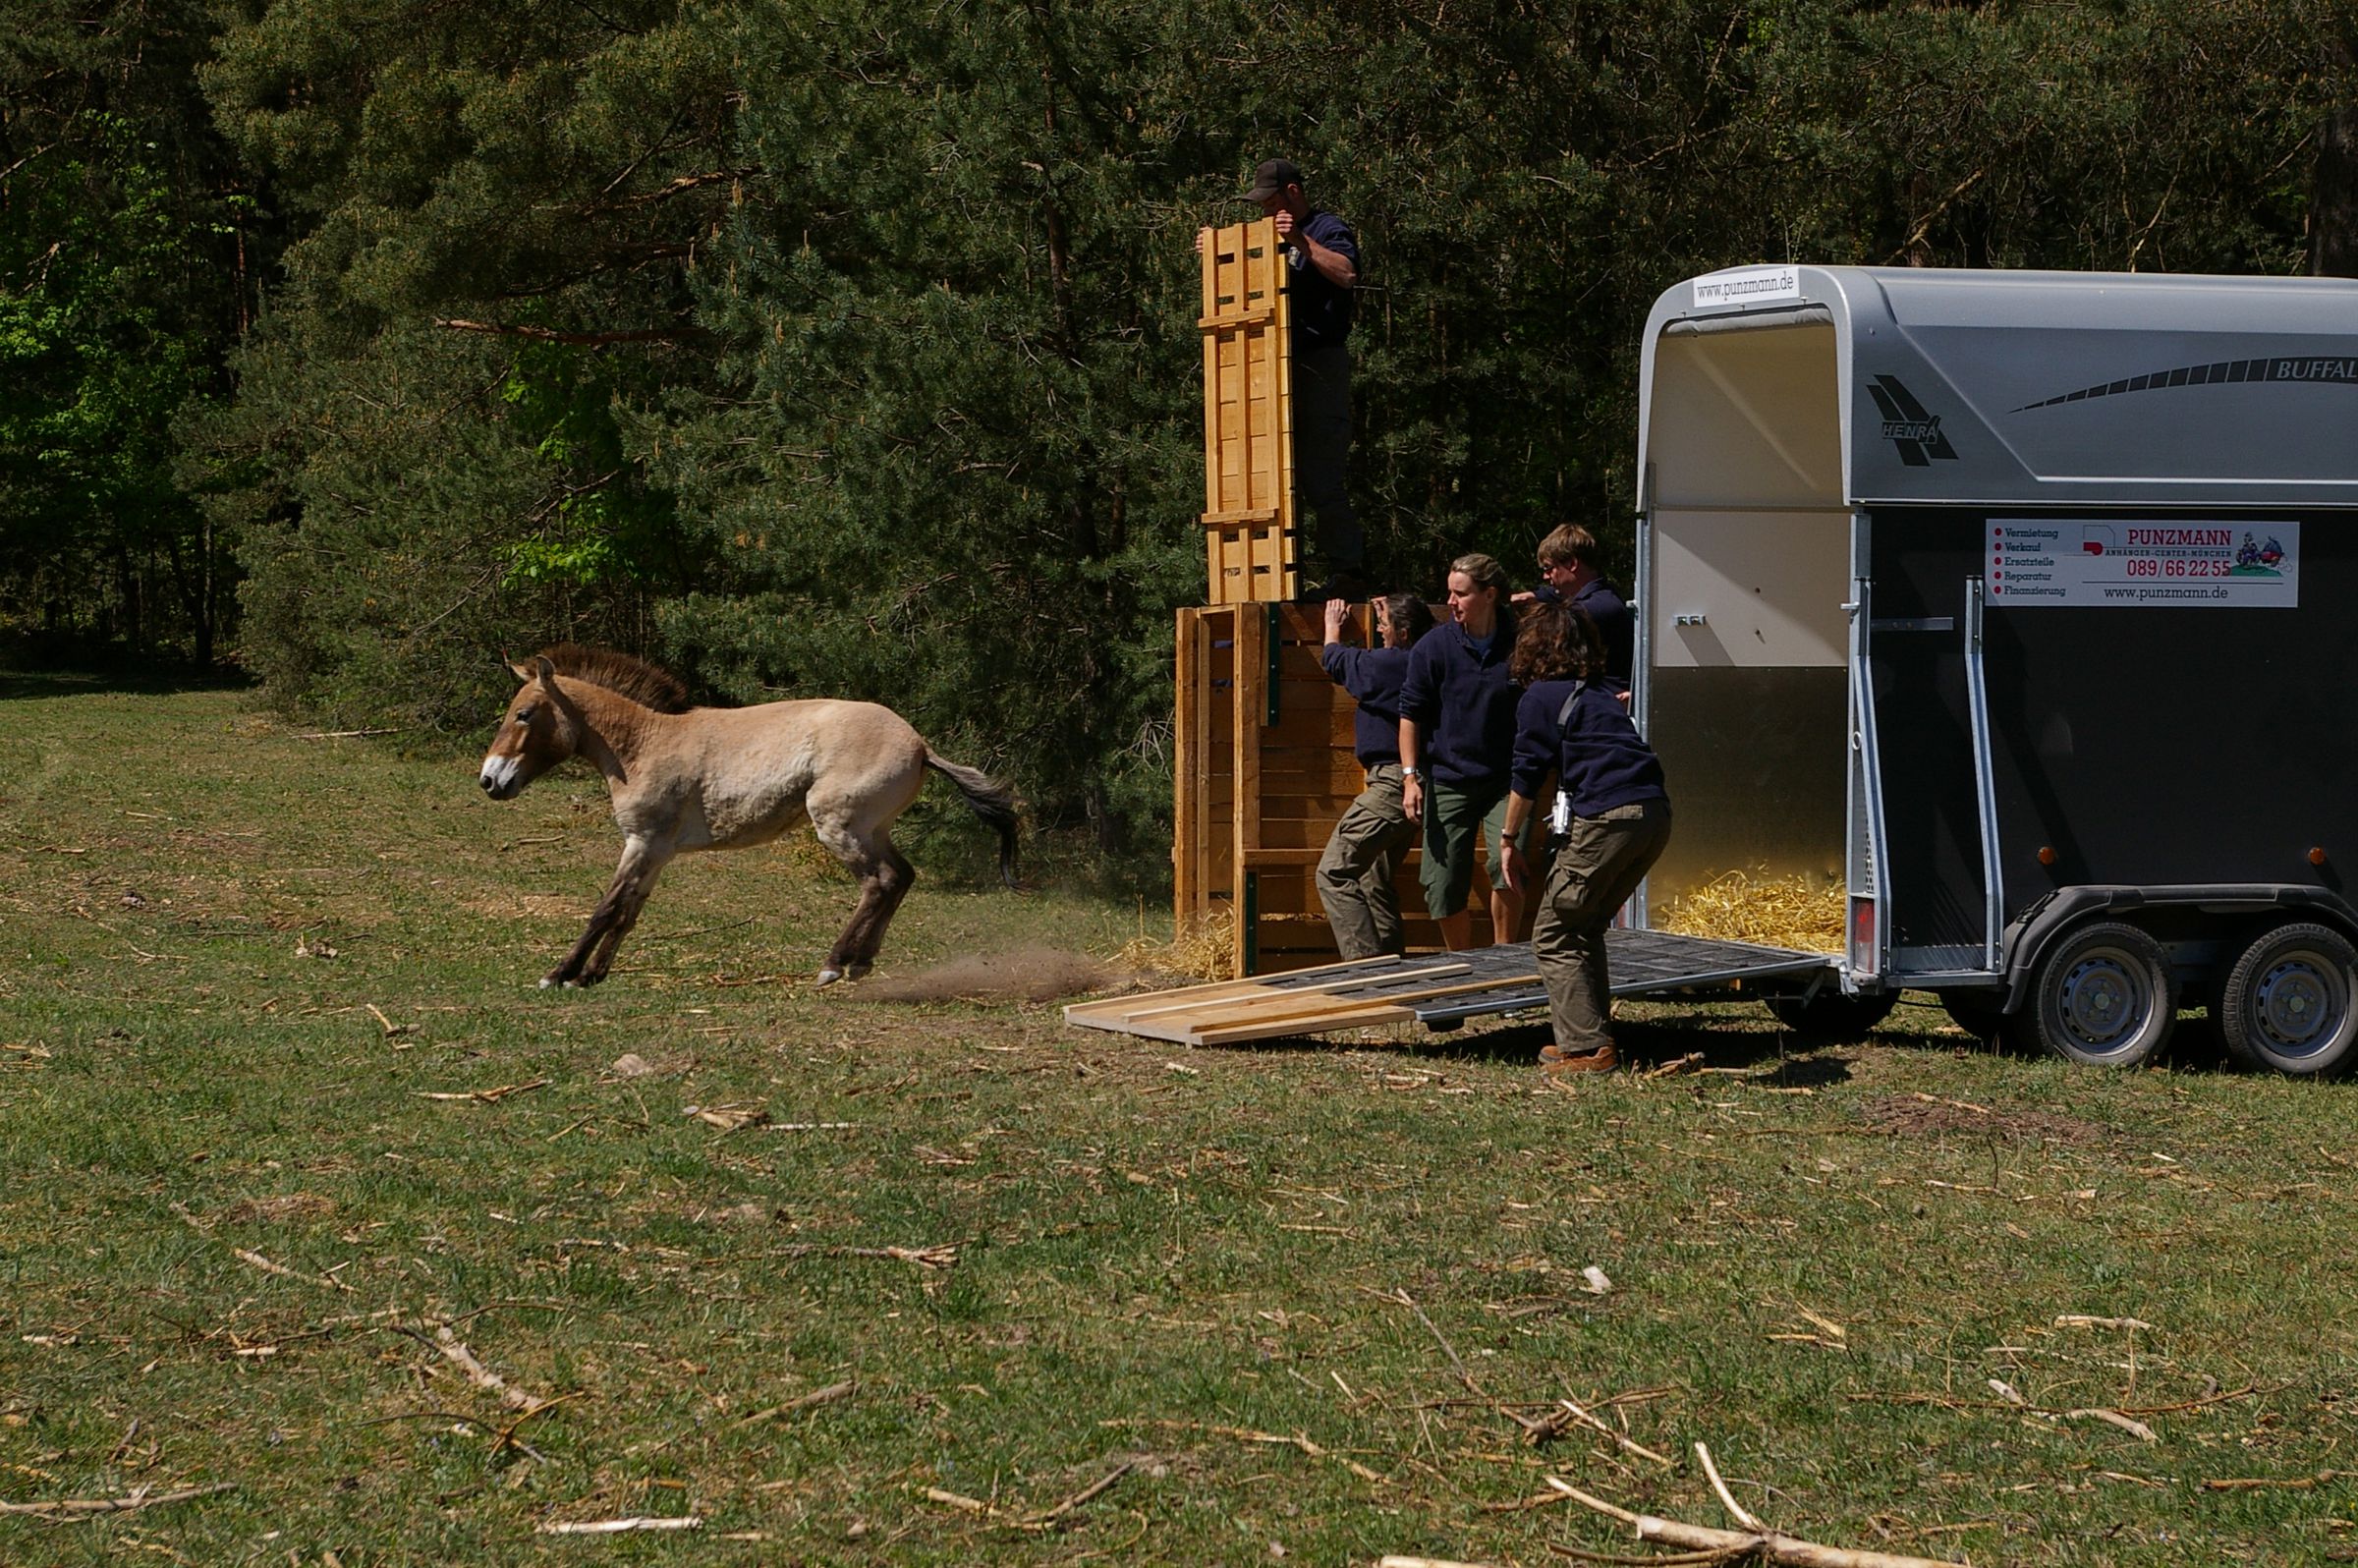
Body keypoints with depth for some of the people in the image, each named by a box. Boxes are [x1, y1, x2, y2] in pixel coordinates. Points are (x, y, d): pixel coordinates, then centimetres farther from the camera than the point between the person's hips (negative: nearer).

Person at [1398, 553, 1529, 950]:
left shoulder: (1520, 644, -4)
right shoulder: (1433, 647, -5)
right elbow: (1411, 714, 0)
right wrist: (1410, 777, -6)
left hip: (1505, 779, -1)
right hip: (1449, 780, 1)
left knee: (1506, 865, -21)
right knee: (1443, 884, 1)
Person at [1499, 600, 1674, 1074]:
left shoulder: (1539, 697, 3)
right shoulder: (1604, 693, 22)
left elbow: (1526, 778, 2)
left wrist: (1509, 842, 10)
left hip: (1606, 818, -7)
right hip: (1655, 814, 7)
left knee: (1554, 935, 3)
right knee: (1585, 928, 22)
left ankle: (1586, 1048, -4)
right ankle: (1591, 1034, 22)